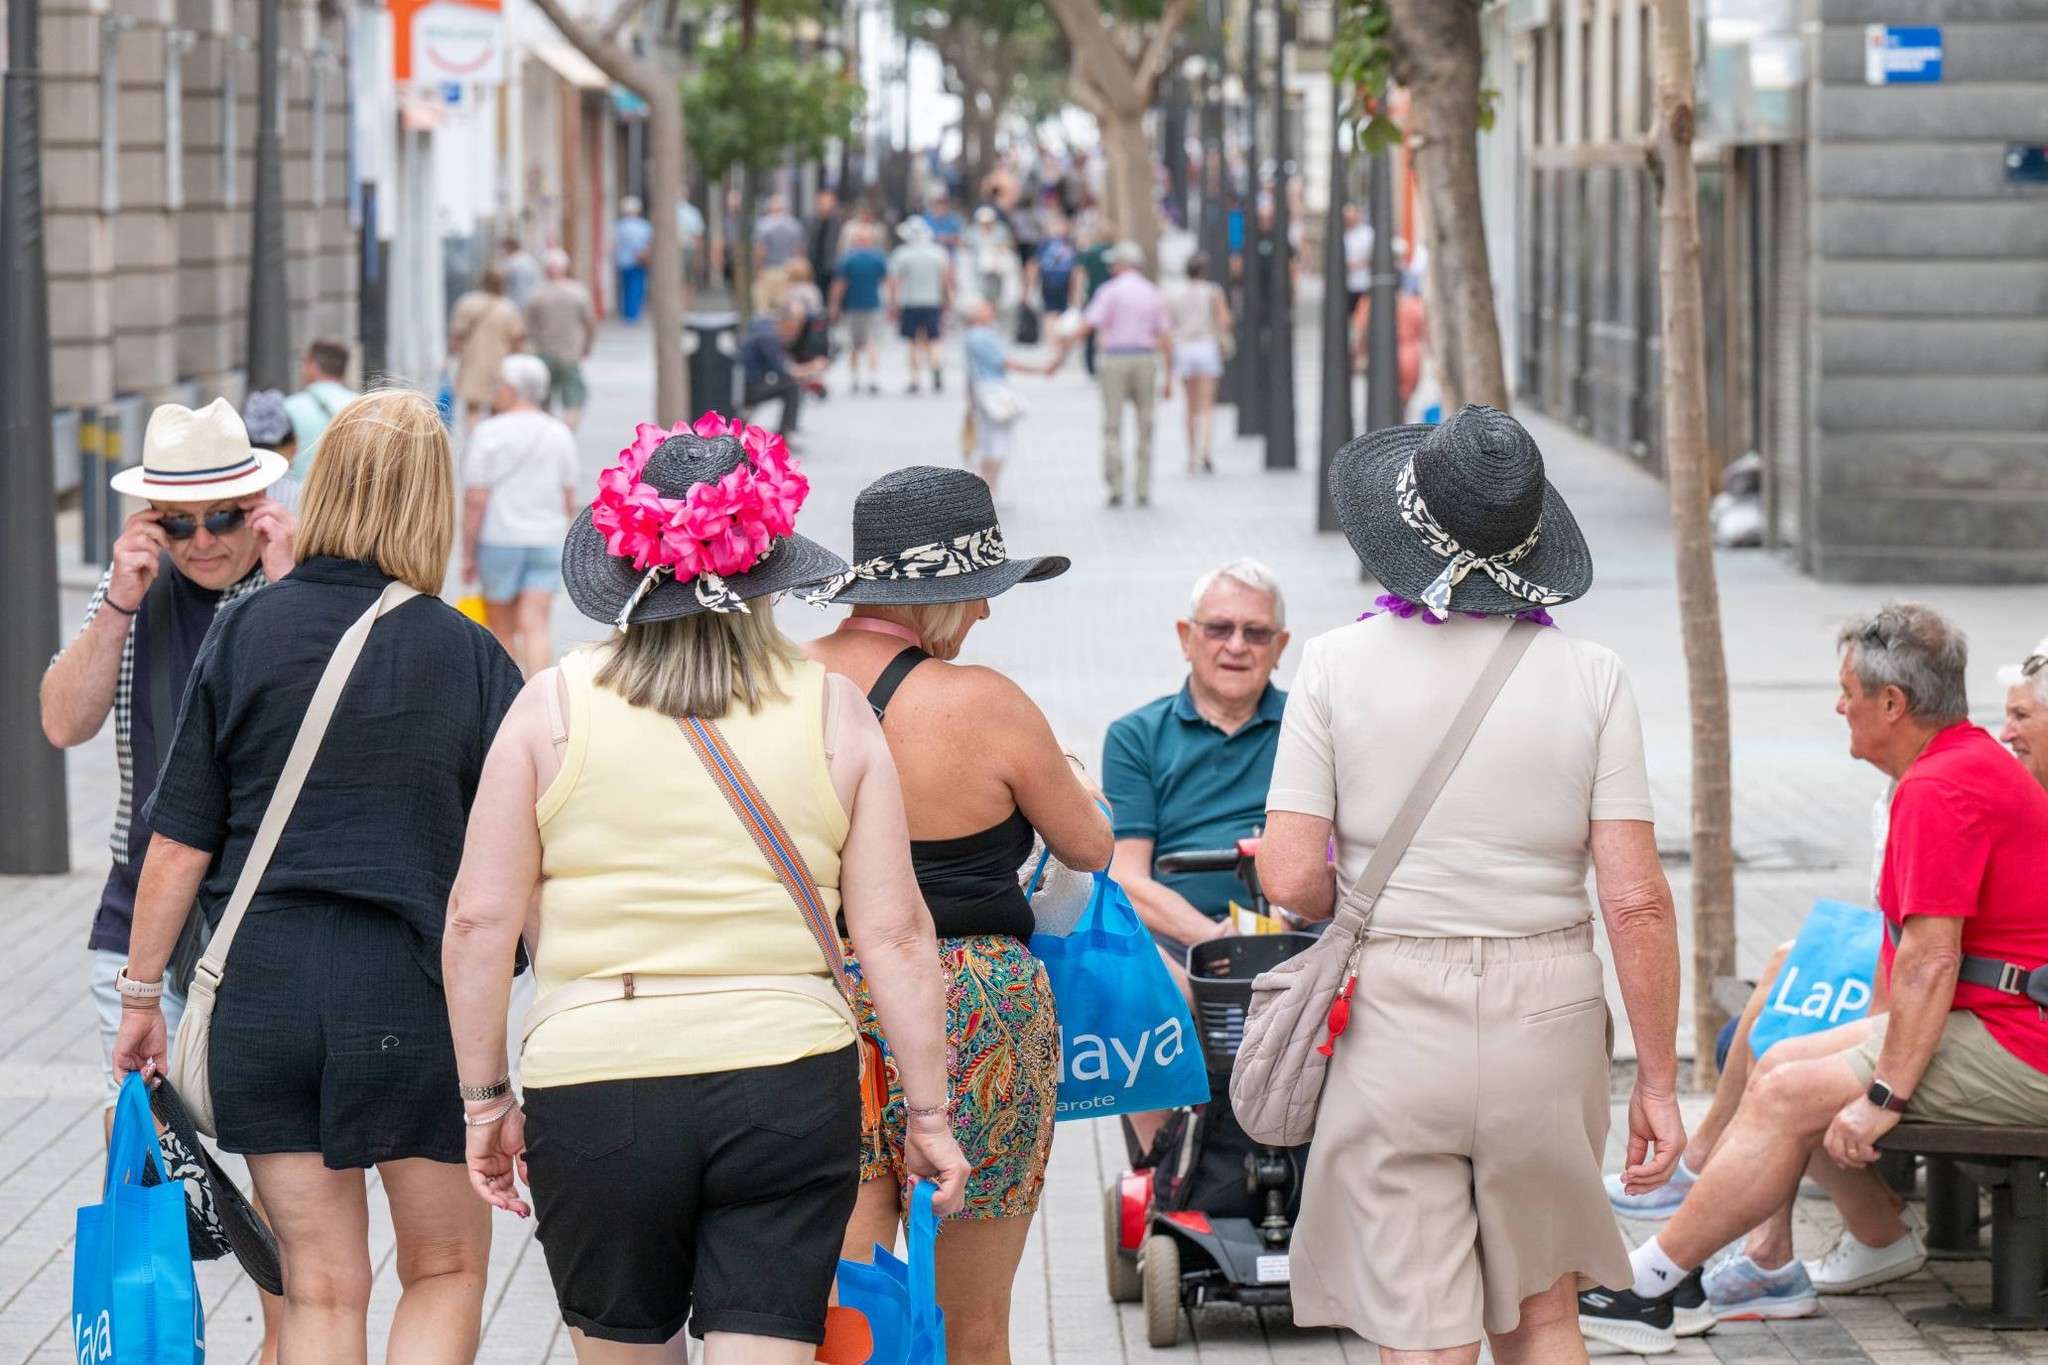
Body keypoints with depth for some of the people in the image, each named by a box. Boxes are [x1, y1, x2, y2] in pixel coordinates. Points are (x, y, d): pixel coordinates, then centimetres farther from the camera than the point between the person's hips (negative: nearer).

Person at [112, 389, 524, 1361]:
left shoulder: (247, 632, 0)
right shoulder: (468, 657, -4)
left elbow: (179, 845, 0)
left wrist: (141, 993, 11)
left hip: (261, 988, 2)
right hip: (414, 989, -2)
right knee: (445, 1270, 15)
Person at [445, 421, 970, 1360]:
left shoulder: (554, 708, 0)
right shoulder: (834, 713, 1)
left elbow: (478, 923, -2)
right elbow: (894, 936, 0)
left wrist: (488, 1100, 8)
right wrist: (928, 1114, 8)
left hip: (595, 1085, 0)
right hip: (790, 1087, 0)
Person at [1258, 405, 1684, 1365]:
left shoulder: (1337, 664, -6)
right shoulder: (1590, 677, -4)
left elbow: (1294, 879, -9)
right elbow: (1636, 899, -7)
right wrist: (1657, 1081, 0)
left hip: (1393, 1021, -2)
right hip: (1547, 1026, 2)